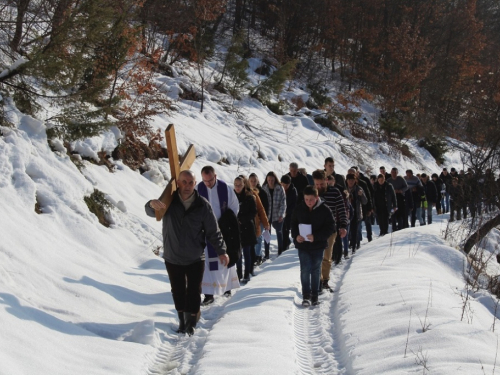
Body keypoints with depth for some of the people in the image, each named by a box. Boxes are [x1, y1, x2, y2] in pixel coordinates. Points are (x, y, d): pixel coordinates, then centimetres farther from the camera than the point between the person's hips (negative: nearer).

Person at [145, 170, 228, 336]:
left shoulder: (202, 205, -9)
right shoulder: (169, 201, -9)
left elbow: (213, 231, -4)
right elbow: (151, 212, -21)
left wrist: (221, 251, -8)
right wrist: (152, 205, -45)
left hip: (195, 259, -1)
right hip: (172, 258, 1)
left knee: (194, 292, 4)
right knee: (178, 291, 12)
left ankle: (191, 323, 17)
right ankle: (182, 320, 28)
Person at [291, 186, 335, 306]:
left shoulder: (324, 210, -10)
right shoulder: (299, 209, -2)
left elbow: (330, 227, -10)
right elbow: (293, 224, 10)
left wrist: (316, 236, -21)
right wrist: (296, 236, -9)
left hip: (318, 245, -1)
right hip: (302, 245, 1)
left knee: (316, 270, 10)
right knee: (305, 269, -4)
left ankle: (315, 295, 22)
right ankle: (306, 295, 6)